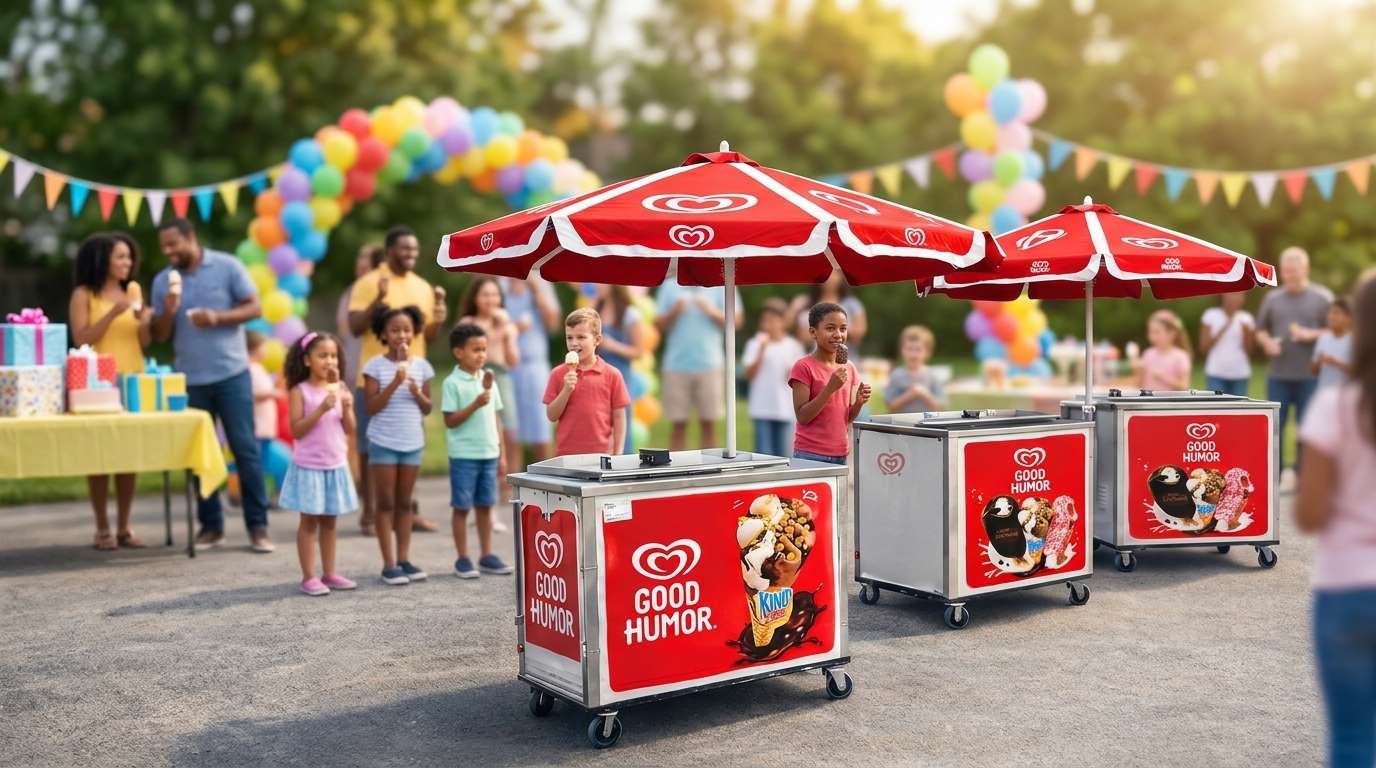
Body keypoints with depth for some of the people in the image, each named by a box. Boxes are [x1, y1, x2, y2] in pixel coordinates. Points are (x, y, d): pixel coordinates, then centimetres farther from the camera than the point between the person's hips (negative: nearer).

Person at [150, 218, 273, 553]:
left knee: (245, 448, -3)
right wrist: (169, 311, -13)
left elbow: (254, 308, -4)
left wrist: (217, 317, -18)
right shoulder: (162, 281, 7)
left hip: (231, 374, -3)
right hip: (190, 380, 3)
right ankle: (210, 525, 15)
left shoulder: (227, 266, -1)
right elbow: (160, 336, 7)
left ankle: (257, 526, 2)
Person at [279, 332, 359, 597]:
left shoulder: (340, 389, 4)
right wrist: (321, 409, -23)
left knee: (329, 521, 12)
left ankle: (329, 573, 20)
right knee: (309, 521, 2)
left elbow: (350, 431, 4)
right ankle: (309, 577, 7)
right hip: (309, 466, -4)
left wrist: (347, 409, -14)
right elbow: (296, 430, -15)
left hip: (336, 465, 4)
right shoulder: (299, 391, -8)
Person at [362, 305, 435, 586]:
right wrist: (395, 383, -21)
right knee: (386, 503, 1)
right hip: (383, 442, -3)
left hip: (412, 442, 3)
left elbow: (427, 409, 6)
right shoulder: (375, 365, -6)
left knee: (404, 502, 9)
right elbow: (371, 407, -11)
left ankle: (404, 559, 15)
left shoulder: (421, 366, 4)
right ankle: (389, 564, 4)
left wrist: (416, 391, -13)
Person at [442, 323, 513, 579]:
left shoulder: (489, 380, 8)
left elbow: (496, 417, 11)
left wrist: (502, 454, 10)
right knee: (462, 507, 3)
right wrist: (475, 404, -21)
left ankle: (487, 556, 20)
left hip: (489, 453, 5)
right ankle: (462, 559, 11)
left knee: (485, 505, 12)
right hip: (464, 455, -5)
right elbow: (450, 421, -10)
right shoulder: (452, 383, -8)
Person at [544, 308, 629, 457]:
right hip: (566, 456, 1)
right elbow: (551, 416, 3)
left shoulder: (611, 375, 1)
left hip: (601, 455, -1)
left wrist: (617, 456, -2)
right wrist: (566, 390, -11)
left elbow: (619, 418, 3)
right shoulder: (558, 374, 6)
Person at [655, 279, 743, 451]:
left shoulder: (721, 286, 5)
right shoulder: (669, 286, 10)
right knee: (679, 425, 2)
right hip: (676, 364, 1)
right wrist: (674, 312, -9)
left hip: (709, 364, -1)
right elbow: (659, 324, 8)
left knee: (708, 424, 1)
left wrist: (712, 311, -12)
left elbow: (735, 322, 1)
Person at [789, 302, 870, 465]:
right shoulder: (803, 367, -9)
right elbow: (802, 417, -14)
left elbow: (848, 417, 15)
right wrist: (830, 388, -21)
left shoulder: (849, 368, 9)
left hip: (841, 454, 6)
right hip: (810, 455, -6)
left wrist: (859, 402, -5)